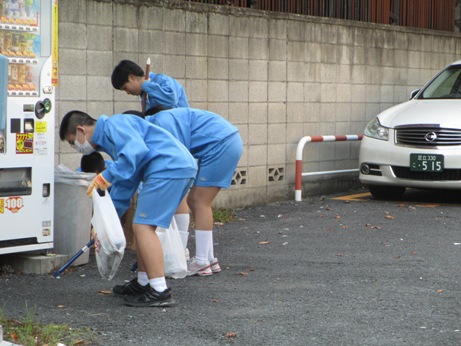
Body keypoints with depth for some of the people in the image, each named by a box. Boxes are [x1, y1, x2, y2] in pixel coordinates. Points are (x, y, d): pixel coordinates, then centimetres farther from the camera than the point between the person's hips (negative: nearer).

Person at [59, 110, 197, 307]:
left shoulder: (112, 125, -4)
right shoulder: (109, 139, 28)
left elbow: (137, 150, -22)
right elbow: (124, 187, 32)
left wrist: (106, 177, -17)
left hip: (168, 168, -11)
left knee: (143, 226, -10)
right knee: (143, 226, 18)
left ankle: (160, 292, -13)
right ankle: (143, 283, 28)